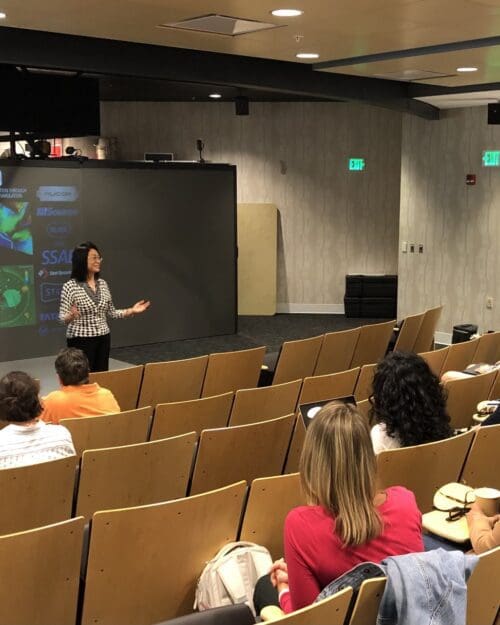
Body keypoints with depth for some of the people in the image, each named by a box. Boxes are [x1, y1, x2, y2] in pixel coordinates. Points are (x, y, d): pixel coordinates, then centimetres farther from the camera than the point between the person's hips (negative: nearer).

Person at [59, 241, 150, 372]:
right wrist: (71, 316, -33)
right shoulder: (70, 286, -10)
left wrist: (132, 311, 4)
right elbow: (62, 318, -11)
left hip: (103, 338, 5)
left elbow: (111, 312, 14)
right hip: (81, 340, -5)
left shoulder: (102, 284, 7)